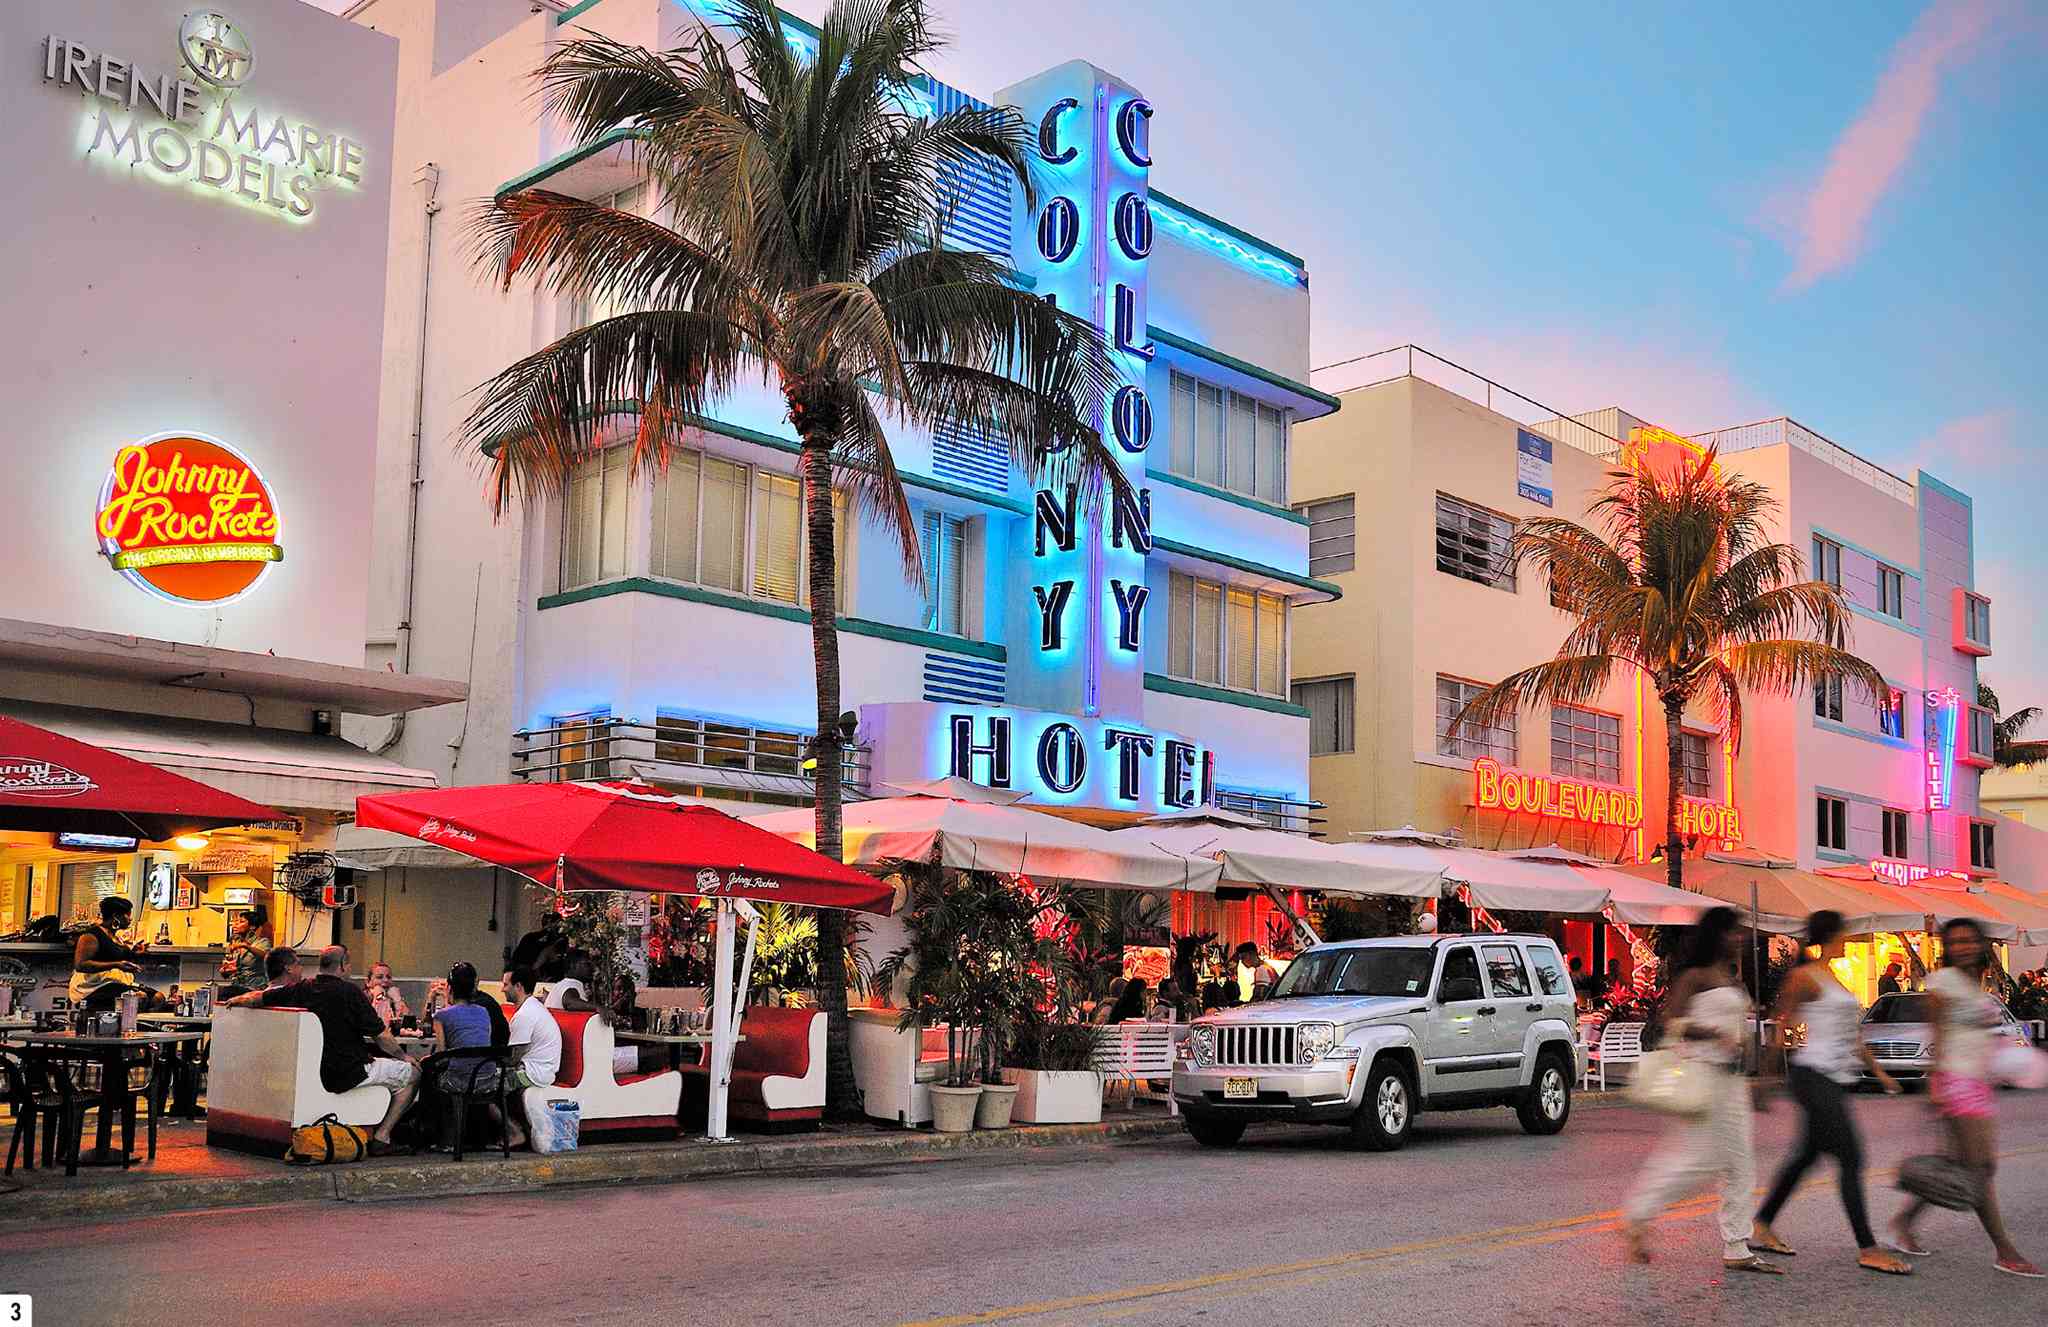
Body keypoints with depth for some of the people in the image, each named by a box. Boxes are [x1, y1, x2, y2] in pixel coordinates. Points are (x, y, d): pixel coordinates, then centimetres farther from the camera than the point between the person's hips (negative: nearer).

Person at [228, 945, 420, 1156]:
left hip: (313, 1073, 7)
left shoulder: (301, 989, 1)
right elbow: (380, 1036, -11)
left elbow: (255, 998, 9)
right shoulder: (350, 991, -14)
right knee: (412, 1073, 7)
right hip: (347, 1074, -7)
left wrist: (235, 1000, 31)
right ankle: (381, 1137, 1)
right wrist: (403, 1056, 5)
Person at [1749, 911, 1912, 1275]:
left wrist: (1878, 1071, 22)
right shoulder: (1805, 977, -10)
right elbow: (1781, 1028, -9)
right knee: (1851, 1158, -9)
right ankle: (1867, 1248, -6)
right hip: (1814, 1076, -9)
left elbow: (1851, 1034, 24)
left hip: (1835, 1080, 9)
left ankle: (1761, 1227, 22)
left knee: (1807, 1155, 13)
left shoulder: (1832, 979, 18)